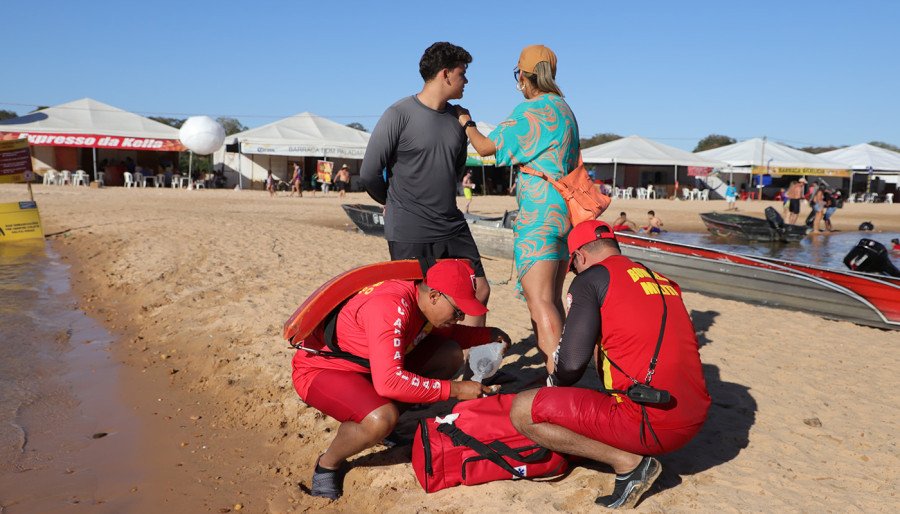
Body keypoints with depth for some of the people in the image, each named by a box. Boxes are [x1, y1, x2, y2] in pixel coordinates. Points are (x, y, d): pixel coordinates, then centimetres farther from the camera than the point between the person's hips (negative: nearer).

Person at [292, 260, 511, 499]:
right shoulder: (391, 307, -34)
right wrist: (454, 389, -32)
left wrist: (487, 334, -1)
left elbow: (446, 333, 15)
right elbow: (389, 381, -39)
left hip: (365, 363, 9)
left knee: (450, 354, -2)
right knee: (381, 420, -37)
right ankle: (328, 464, -5)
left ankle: (390, 421, 8)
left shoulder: (421, 297, -7)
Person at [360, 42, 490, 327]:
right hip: (409, 234, -6)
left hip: (453, 228, 7)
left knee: (479, 291, 8)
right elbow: (369, 172, -8)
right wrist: (396, 202, 8)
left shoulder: (457, 118, 9)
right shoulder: (399, 114, -11)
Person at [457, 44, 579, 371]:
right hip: (565, 210, 9)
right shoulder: (565, 109, 18)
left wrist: (467, 124, 14)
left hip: (539, 212, -9)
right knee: (552, 299, 13)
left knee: (538, 300, -13)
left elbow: (486, 147, -4)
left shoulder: (530, 111, -9)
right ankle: (558, 371, 18)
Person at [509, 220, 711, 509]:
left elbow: (573, 361, -12)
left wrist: (554, 385, 11)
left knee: (521, 411, 0)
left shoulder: (590, 278, -3)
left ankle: (627, 462, -3)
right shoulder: (665, 282, 16)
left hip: (649, 425, -8)